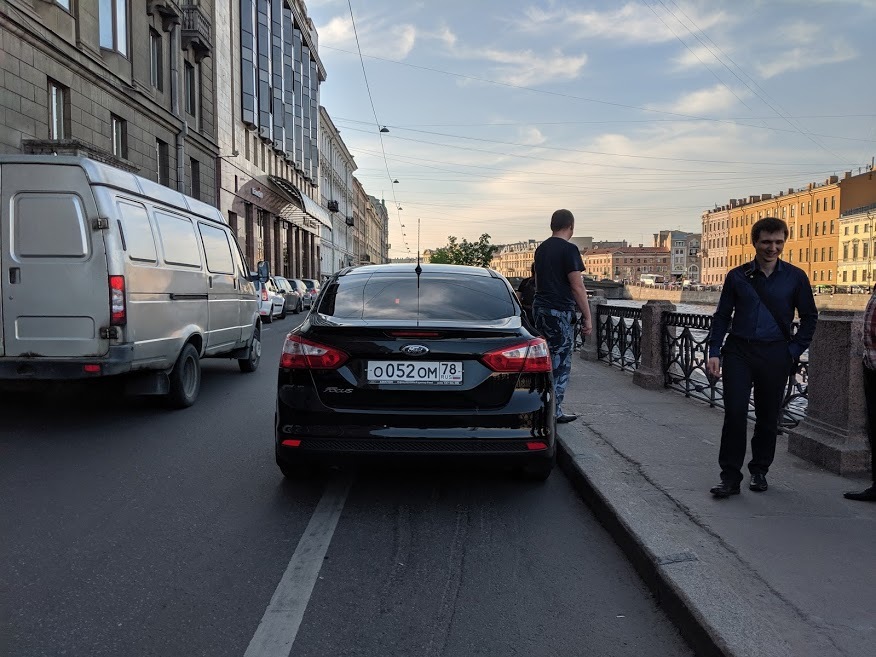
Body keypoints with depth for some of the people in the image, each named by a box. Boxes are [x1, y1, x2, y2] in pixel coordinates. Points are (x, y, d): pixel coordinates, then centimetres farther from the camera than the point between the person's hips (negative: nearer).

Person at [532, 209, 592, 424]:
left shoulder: (541, 249, 14)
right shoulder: (569, 249, -11)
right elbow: (577, 287, -14)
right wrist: (587, 317, -10)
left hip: (540, 308, 8)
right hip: (559, 311, -8)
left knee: (546, 360, 16)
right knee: (560, 363, 0)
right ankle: (553, 412, 4)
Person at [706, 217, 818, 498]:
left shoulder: (795, 277, 3)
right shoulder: (737, 276, 3)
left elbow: (809, 317, 10)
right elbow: (722, 316, 7)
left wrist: (794, 351, 1)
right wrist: (714, 353, 0)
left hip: (775, 355, 1)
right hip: (739, 352, -1)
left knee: (768, 417, 10)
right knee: (734, 413, -8)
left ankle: (759, 471, 28)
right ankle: (730, 477, 0)